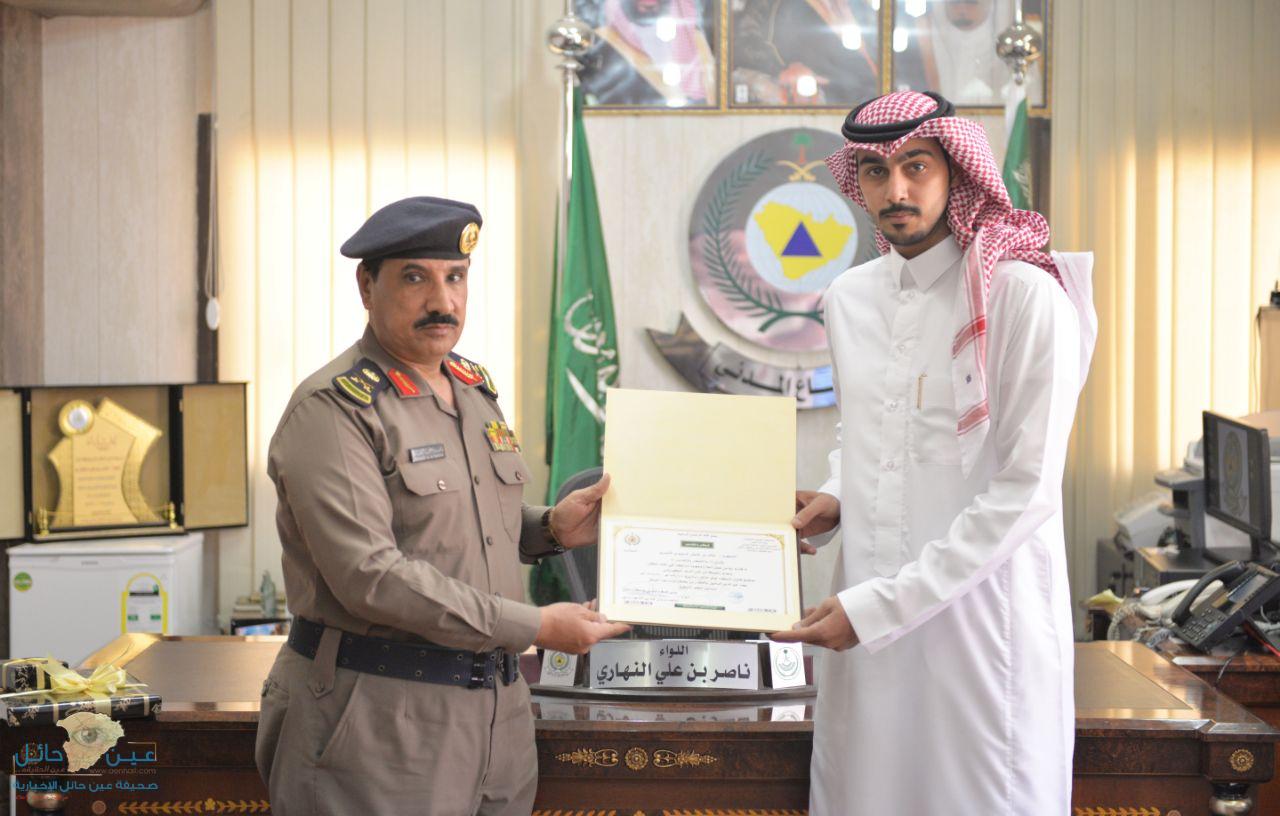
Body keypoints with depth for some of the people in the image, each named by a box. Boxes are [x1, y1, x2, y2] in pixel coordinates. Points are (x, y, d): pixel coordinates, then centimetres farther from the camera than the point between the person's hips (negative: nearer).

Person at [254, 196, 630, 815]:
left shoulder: (475, 389, 12)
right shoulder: (333, 408, -13)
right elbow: (369, 575, -22)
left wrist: (551, 529, 5)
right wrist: (536, 626, -19)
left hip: (496, 711, 7)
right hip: (377, 723, -7)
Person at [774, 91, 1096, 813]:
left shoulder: (1026, 297, -13)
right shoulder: (850, 297, 9)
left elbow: (1026, 490, -16)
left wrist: (880, 606, -17)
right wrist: (836, 496, 4)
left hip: (981, 610, -6)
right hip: (866, 610, 6)